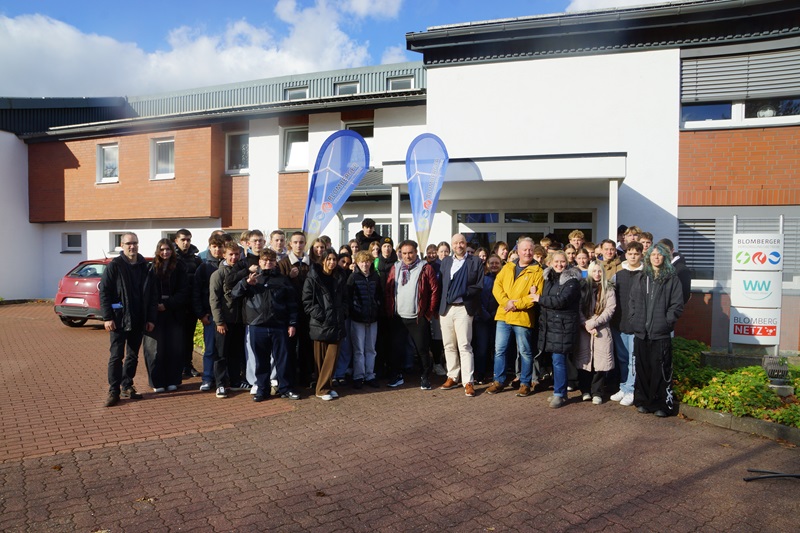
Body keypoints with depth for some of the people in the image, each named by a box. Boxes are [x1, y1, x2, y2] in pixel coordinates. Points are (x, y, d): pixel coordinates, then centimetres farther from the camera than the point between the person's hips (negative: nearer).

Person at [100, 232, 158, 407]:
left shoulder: (145, 267, 7)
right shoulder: (114, 266, -4)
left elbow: (152, 295, 9)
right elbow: (103, 292, -7)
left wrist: (151, 319, 4)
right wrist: (107, 317, -13)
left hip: (138, 321, 4)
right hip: (119, 319, -4)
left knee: (133, 356, 12)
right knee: (116, 356, 0)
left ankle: (127, 387, 23)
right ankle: (114, 391, 7)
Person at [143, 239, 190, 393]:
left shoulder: (179, 268, 4)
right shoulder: (152, 268, 5)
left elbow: (183, 291, -2)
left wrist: (167, 305, -12)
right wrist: (154, 306, -12)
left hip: (174, 314, 0)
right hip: (155, 314, 0)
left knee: (174, 348, 2)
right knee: (155, 349, 0)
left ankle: (172, 381, 13)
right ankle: (157, 382, 9)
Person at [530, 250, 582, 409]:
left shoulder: (572, 281, -9)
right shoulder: (548, 278, 12)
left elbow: (561, 300, -19)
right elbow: (542, 296, 22)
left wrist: (540, 299, -11)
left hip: (563, 325, -6)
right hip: (548, 323, 6)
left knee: (558, 360, -6)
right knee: (556, 359, 13)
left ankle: (559, 393, 5)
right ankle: (561, 390, 24)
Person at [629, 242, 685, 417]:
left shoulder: (672, 279, 2)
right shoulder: (640, 278, 12)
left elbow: (677, 304, -2)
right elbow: (632, 301, 13)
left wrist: (667, 321, -9)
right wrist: (634, 319, 3)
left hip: (661, 333, -3)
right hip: (641, 332, 3)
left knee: (661, 369, -1)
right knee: (642, 368, 9)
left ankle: (662, 403, 9)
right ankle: (643, 401, 20)